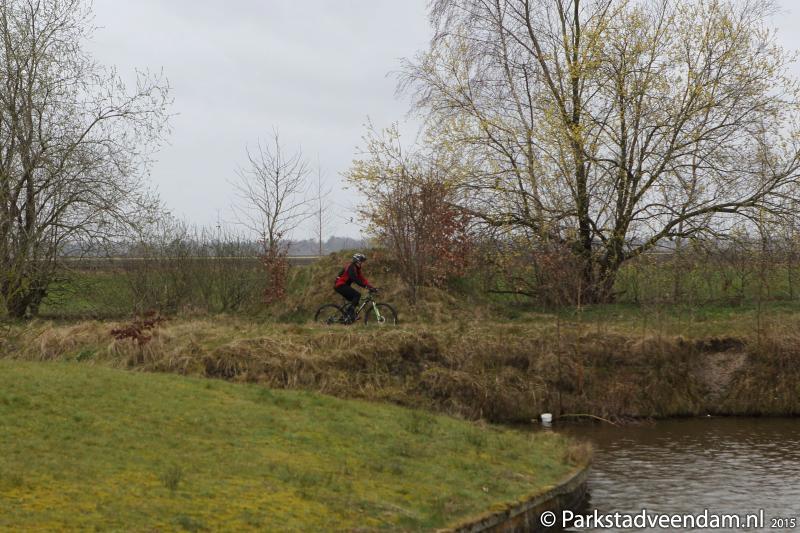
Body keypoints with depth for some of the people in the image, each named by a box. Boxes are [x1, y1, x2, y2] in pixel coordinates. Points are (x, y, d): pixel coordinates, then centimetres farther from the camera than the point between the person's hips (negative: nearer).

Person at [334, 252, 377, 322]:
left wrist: (371, 287, 0)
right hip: (340, 286, -10)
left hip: (343, 286, 10)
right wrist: (366, 286, -31)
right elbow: (355, 279, -26)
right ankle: (350, 313, -21)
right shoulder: (351, 267, -16)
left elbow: (362, 279, 11)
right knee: (357, 295, -20)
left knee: (354, 301, 8)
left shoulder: (357, 268, 15)